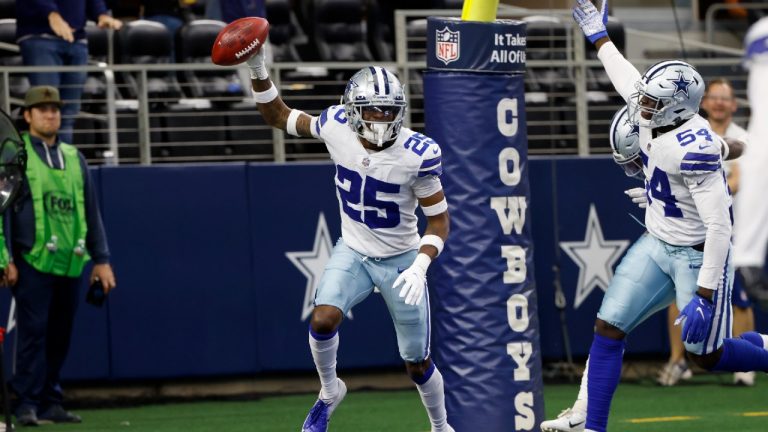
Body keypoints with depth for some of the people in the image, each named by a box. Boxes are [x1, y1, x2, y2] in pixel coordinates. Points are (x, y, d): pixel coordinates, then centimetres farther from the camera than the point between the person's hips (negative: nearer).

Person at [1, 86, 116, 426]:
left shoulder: (74, 158, 18)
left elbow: (91, 212, 20)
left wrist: (101, 259, 15)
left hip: (71, 265, 5)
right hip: (32, 261, -5)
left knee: (60, 336, 5)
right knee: (33, 332, -10)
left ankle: (50, 402, 11)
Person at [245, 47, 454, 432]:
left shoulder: (418, 155, -25)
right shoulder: (336, 127, -17)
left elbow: (439, 221, -15)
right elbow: (278, 117, 0)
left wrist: (420, 267, -30)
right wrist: (258, 69, -14)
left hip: (400, 260, -2)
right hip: (352, 253, 2)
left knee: (417, 364, 9)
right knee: (323, 318, -27)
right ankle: (329, 392, 3)